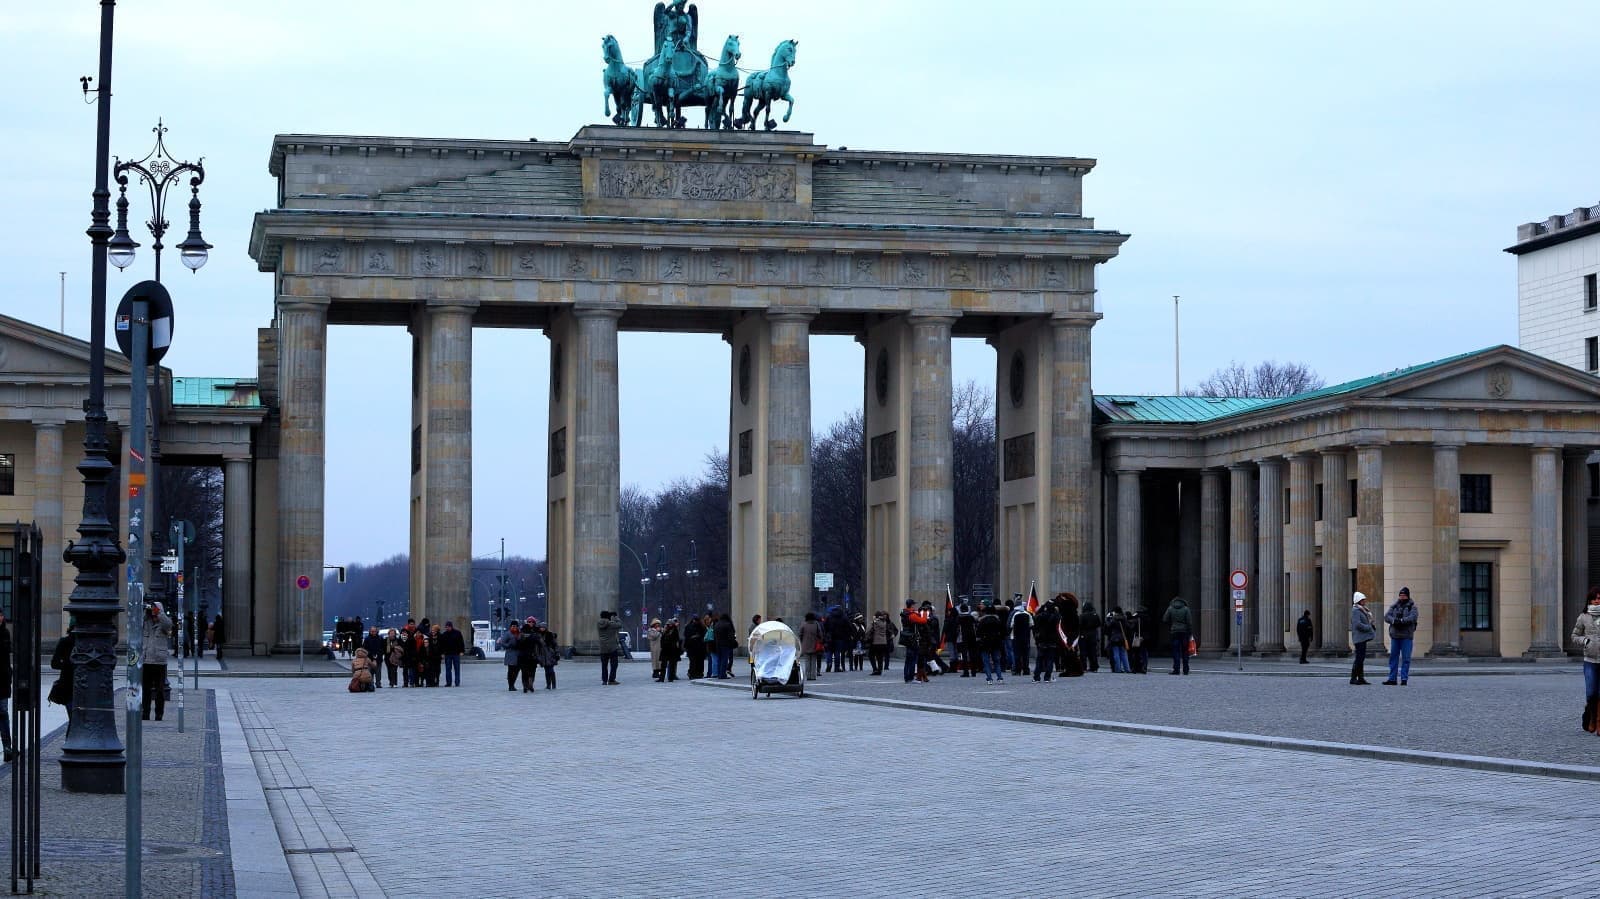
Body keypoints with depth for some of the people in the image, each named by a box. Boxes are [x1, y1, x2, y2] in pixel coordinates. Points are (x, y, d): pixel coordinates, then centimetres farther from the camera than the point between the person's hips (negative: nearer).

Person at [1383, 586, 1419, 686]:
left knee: (1406, 658, -3)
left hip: (1406, 636, -4)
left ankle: (1404, 678, 0)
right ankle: (1392, 679, 10)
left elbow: (1413, 617, -15)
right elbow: (1386, 616, 0)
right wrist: (1394, 621, -20)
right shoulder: (1394, 606, 13)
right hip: (1395, 635, 4)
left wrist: (1401, 620, -26)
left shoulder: (1412, 606, 3)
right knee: (1393, 657, 6)